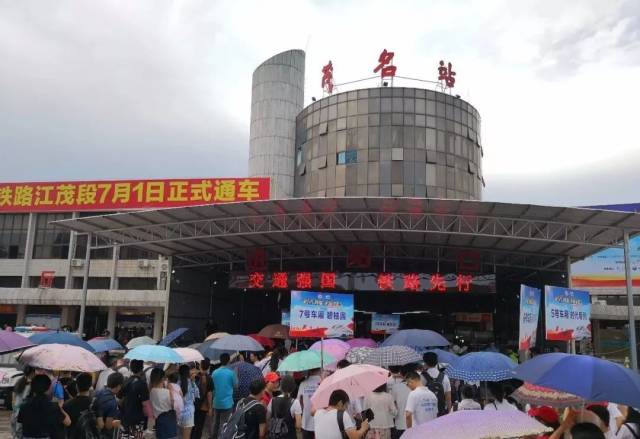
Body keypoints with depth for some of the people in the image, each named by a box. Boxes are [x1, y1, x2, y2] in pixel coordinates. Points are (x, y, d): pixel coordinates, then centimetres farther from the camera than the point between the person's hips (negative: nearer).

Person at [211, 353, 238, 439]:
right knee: (223, 423, 2)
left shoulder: (214, 372, -1)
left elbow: (212, 386, 8)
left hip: (216, 402, 4)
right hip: (227, 402, -4)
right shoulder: (231, 373, -12)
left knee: (215, 422, 16)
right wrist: (236, 376, 12)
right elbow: (235, 385, -2)